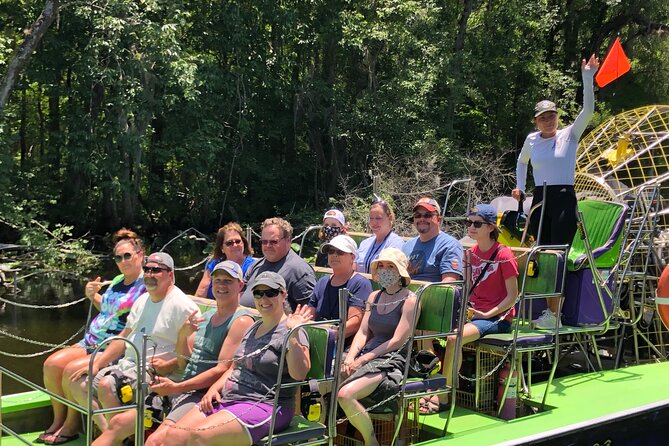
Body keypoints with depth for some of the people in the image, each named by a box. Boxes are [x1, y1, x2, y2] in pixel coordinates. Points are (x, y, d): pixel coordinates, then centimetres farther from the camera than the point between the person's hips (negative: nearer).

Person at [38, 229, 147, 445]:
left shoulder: (146, 285, -11)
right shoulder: (117, 281, 16)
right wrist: (92, 296, 13)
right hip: (91, 342, 9)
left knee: (72, 370, -24)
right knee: (52, 364, -7)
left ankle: (71, 426, -4)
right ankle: (58, 421, 5)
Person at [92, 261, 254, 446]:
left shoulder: (241, 321, -7)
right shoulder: (206, 316, 17)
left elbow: (222, 370, -16)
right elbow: (183, 365, 16)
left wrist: (177, 388, -18)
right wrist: (183, 335, -3)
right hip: (183, 387, 8)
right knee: (118, 423, 1)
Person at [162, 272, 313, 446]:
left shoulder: (291, 332, -6)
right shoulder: (253, 328, 20)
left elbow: (298, 374, -22)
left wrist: (293, 332, -29)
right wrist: (214, 388, 9)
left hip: (266, 406, -8)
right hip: (228, 399, 8)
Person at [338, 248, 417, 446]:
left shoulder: (409, 300, -4)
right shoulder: (374, 297, 18)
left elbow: (397, 341, -11)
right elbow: (363, 333, 13)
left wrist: (364, 359, -14)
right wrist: (350, 357, -6)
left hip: (393, 361, -7)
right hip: (366, 357, 7)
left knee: (345, 394, -31)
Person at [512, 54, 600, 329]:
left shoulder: (569, 135, 0)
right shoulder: (531, 140, 9)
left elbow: (588, 110, -13)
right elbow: (522, 162, 29)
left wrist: (587, 78, -20)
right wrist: (519, 187, 18)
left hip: (564, 199, -4)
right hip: (540, 200, 4)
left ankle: (553, 314, -4)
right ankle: (550, 312, 12)